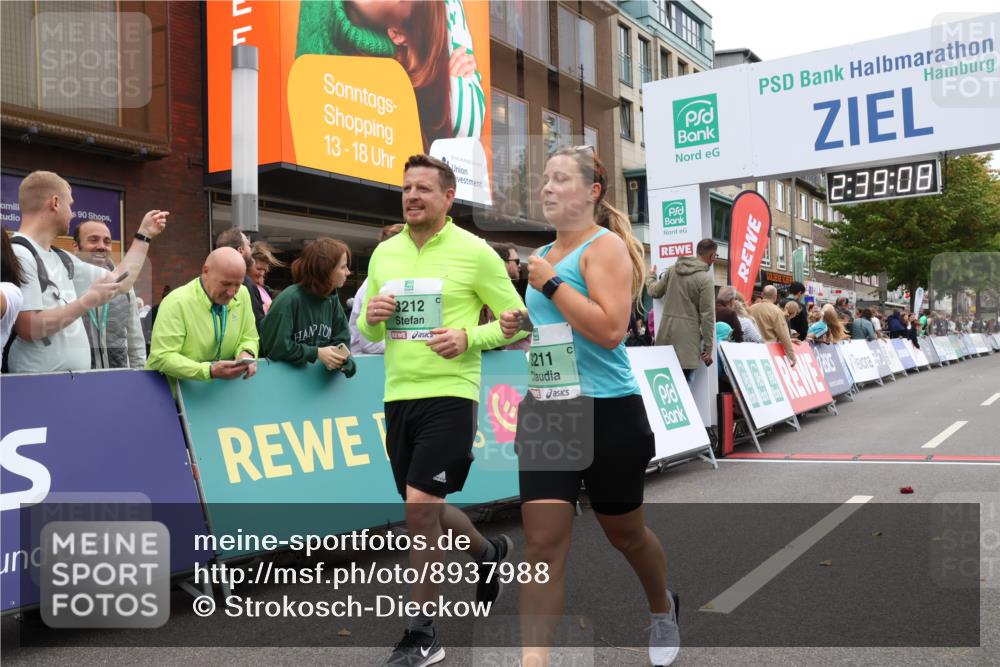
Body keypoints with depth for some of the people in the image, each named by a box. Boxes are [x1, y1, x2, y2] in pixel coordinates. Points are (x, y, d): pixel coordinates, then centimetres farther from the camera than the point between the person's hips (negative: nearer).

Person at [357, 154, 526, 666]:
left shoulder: (474, 252, -6)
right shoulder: (384, 253, 10)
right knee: (425, 510, 15)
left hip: (449, 395, -6)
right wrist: (371, 317, -5)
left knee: (419, 505, -12)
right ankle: (488, 552, 47)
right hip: (398, 396, 6)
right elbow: (369, 330, 18)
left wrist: (467, 338, -19)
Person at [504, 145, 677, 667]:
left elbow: (610, 328, -24)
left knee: (624, 533, 15)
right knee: (543, 543, -4)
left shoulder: (606, 245, -10)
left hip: (608, 414, -5)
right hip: (545, 413, 6)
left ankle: (663, 608, 46)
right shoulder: (546, 255, 13)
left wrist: (550, 282, -19)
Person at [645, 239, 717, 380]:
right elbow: (707, 316, -10)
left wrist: (651, 276, 41)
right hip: (687, 335, -6)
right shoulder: (705, 279, -9)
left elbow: (654, 291, 19)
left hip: (666, 330, 6)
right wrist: (708, 348, -5)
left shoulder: (673, 269, 7)